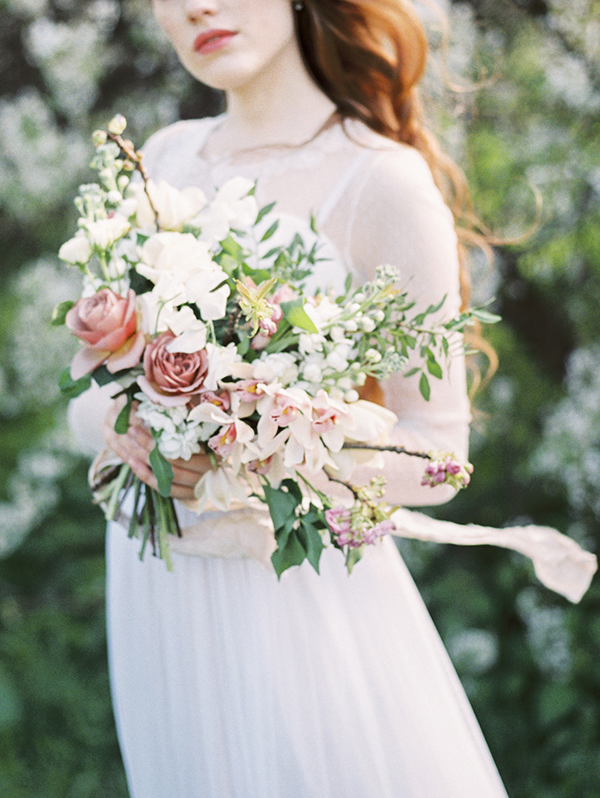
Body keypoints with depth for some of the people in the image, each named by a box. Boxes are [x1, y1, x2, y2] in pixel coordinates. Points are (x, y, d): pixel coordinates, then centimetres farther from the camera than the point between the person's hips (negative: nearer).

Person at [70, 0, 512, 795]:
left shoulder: (384, 180, -12)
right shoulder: (165, 158, 6)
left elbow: (436, 452, -9)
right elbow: (93, 381, 9)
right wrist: (120, 421, -14)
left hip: (301, 587, -5)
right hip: (155, 590, 5)